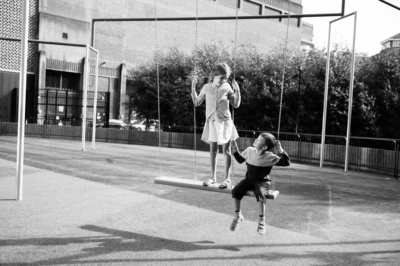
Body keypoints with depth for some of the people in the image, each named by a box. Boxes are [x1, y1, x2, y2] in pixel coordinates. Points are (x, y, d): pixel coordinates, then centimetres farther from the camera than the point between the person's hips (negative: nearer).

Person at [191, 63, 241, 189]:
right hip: (211, 122, 2)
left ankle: (227, 178, 8)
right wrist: (193, 88, -4)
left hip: (224, 122, -2)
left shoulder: (227, 87, -4)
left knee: (226, 151, 2)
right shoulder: (206, 87, -1)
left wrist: (237, 91, -12)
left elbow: (236, 105, 1)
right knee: (213, 150, 9)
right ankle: (213, 177, 20)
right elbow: (196, 103, 6)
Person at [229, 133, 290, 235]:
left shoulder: (270, 157, -16)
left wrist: (281, 151, -29)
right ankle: (238, 216, 2)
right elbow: (240, 160, 16)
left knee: (260, 193, -37)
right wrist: (235, 151, 2)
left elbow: (287, 163, -17)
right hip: (249, 180, 4)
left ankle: (262, 221, -18)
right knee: (235, 191, -21)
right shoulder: (249, 151, -3)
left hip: (262, 182, -4)